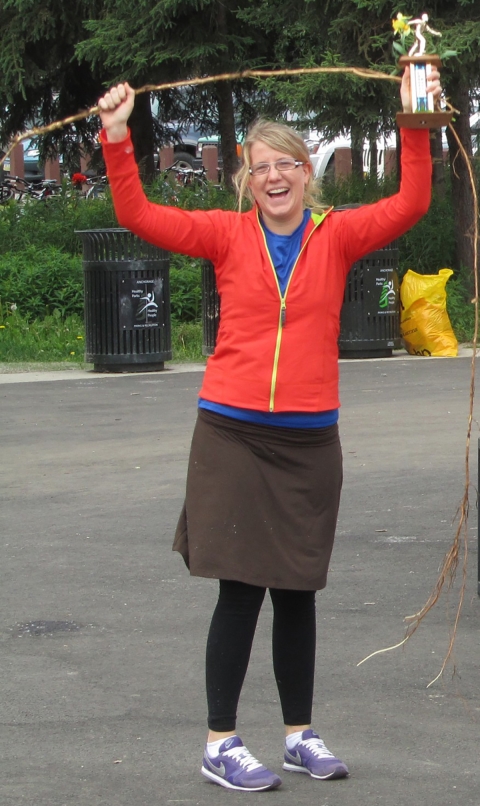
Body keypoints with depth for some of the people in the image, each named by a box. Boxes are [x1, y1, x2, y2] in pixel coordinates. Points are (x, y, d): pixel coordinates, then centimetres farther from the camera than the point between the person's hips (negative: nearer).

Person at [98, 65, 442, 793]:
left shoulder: (336, 236, 3)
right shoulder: (229, 235, 1)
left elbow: (410, 206, -8)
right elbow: (138, 215, -5)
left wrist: (417, 127, -16)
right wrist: (116, 137, -13)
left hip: (309, 440, 2)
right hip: (233, 435, -2)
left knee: (297, 591, 12)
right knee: (240, 588, -2)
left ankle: (300, 734, 25)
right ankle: (220, 745, 8)